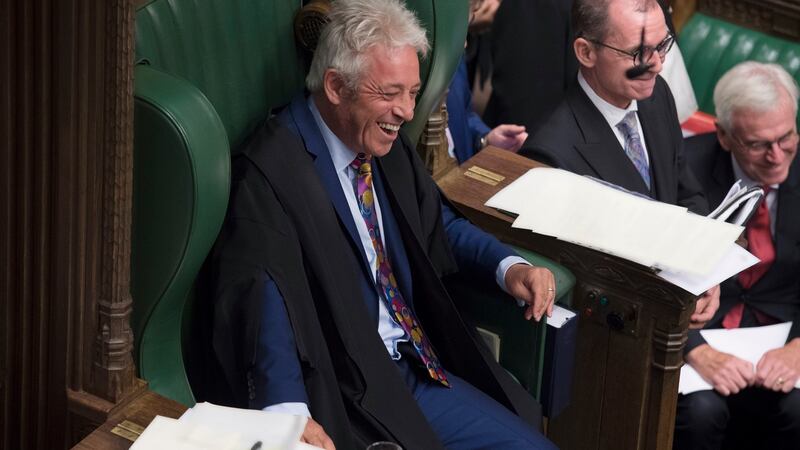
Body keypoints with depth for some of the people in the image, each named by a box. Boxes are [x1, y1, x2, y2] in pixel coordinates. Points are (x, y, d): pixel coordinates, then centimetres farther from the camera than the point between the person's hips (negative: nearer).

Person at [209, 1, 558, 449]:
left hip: (420, 367, 8)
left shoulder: (387, 144, 7)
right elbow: (259, 298, -28)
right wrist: (287, 411, -44)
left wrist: (509, 266, 3)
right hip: (346, 398, -8)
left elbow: (442, 225, 23)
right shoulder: (272, 170, -17)